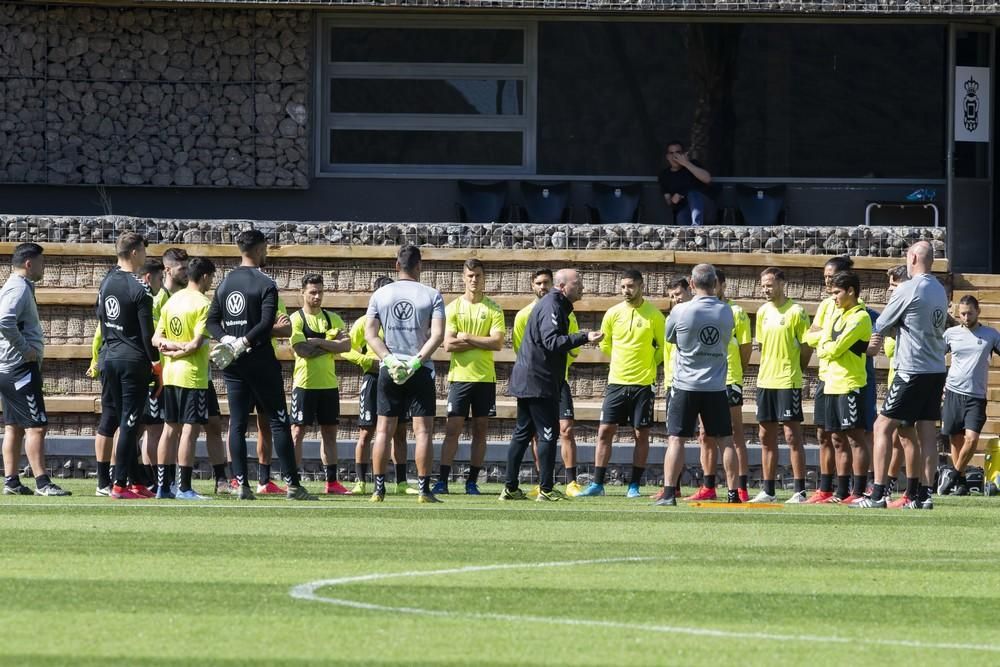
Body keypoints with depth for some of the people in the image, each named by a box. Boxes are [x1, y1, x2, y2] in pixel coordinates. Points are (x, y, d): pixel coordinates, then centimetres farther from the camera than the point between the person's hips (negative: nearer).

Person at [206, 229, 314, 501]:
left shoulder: (225, 283, 11)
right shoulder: (265, 284, -9)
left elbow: (212, 320, 9)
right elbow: (266, 323, -20)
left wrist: (227, 340, -4)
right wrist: (243, 343, -17)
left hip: (232, 364, 5)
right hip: (259, 361, -5)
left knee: (237, 423, 6)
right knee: (278, 421, -1)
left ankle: (241, 483, 0)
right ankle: (292, 484, -3)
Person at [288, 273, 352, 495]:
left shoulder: (333, 319, 9)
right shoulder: (296, 319, -4)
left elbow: (346, 345, -4)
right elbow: (302, 350, -17)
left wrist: (318, 342, -14)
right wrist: (331, 345, -9)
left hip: (329, 383, 5)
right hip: (305, 383, -5)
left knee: (329, 432, 7)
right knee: (298, 431, -4)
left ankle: (332, 482, 12)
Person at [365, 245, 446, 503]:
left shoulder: (380, 295, 4)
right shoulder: (432, 295, -2)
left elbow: (370, 334, -1)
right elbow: (438, 335, -11)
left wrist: (390, 359, -8)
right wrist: (416, 361, -13)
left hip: (388, 371, 2)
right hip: (421, 372, -2)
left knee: (384, 430, 6)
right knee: (423, 431, 0)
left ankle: (378, 489, 4)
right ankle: (424, 489, -4)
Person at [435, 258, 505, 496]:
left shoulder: (493, 309, 4)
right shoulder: (453, 308, 4)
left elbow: (497, 343, -7)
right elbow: (448, 344, -6)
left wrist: (467, 338, -9)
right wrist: (481, 342, -8)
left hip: (485, 377, 1)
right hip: (460, 376, -1)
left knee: (480, 430, 4)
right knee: (453, 428, -6)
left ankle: (472, 482, 10)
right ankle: (442, 481, -5)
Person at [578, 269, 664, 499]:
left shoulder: (654, 315, -4)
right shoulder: (613, 314, 3)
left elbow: (664, 346, 7)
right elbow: (605, 345, 17)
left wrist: (648, 364, 5)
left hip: (643, 383, -2)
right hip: (616, 382, 2)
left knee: (641, 434, 1)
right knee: (605, 431, -2)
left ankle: (634, 486, 8)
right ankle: (597, 484, 3)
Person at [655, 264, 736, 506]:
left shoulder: (680, 311, -11)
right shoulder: (726, 312, -2)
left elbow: (669, 337, 6)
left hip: (685, 386, -2)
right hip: (716, 386, 2)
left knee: (676, 439, 0)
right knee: (725, 441, 9)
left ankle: (669, 493, -8)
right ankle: (733, 493, 9)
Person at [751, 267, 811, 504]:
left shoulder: (795, 312, -10)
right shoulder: (763, 312, 11)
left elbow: (807, 347, -7)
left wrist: (793, 369, -1)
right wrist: (767, 370, 12)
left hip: (788, 382, -7)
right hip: (765, 381, 7)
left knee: (792, 435, -6)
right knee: (766, 437, 8)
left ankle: (800, 491, -4)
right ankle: (768, 491, 13)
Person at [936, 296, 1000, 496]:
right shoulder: (951, 333, 8)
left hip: (976, 396, -1)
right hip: (953, 392, 1)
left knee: (971, 438, -16)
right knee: (955, 440, 4)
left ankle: (955, 474, 2)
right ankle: (961, 483, 14)